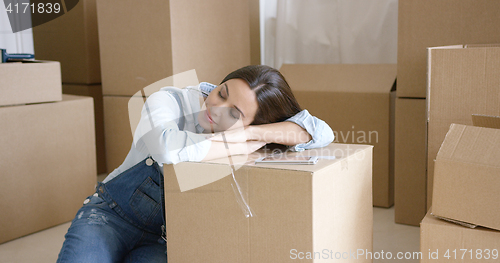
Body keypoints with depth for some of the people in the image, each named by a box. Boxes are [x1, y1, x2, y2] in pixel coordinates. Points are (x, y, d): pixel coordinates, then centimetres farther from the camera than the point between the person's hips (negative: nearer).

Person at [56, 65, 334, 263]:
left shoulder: (255, 128, -8)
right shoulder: (171, 100, -15)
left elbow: (322, 133, -19)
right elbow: (167, 147, -37)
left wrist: (249, 133, -29)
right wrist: (247, 146, -27)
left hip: (163, 241, 2)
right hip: (111, 215, -2)